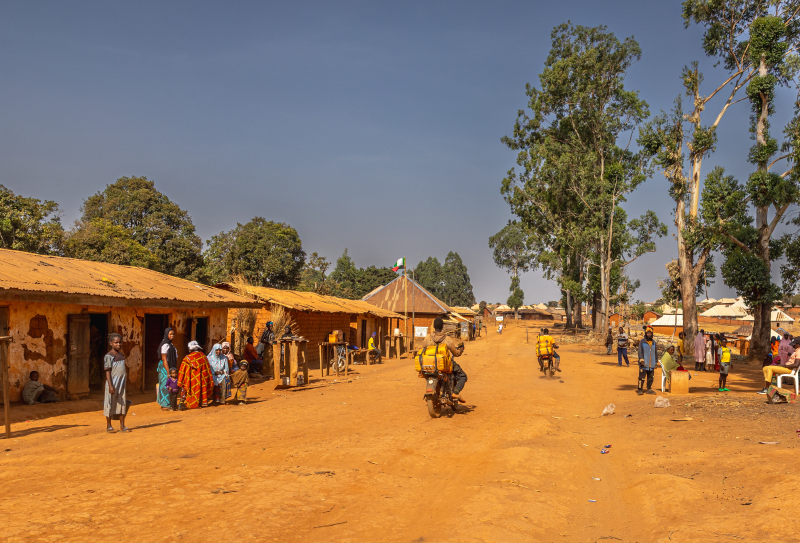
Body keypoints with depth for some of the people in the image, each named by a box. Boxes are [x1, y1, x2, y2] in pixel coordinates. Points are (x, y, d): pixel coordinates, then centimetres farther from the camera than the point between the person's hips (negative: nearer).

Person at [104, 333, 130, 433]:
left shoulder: (122, 355, 13)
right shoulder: (108, 356, -7)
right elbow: (107, 371, -11)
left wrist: (126, 385, 17)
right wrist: (110, 386, -18)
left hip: (122, 383, 6)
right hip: (113, 383, -6)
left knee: (123, 404, 7)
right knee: (110, 404, 2)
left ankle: (122, 426, 14)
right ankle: (109, 426, 12)